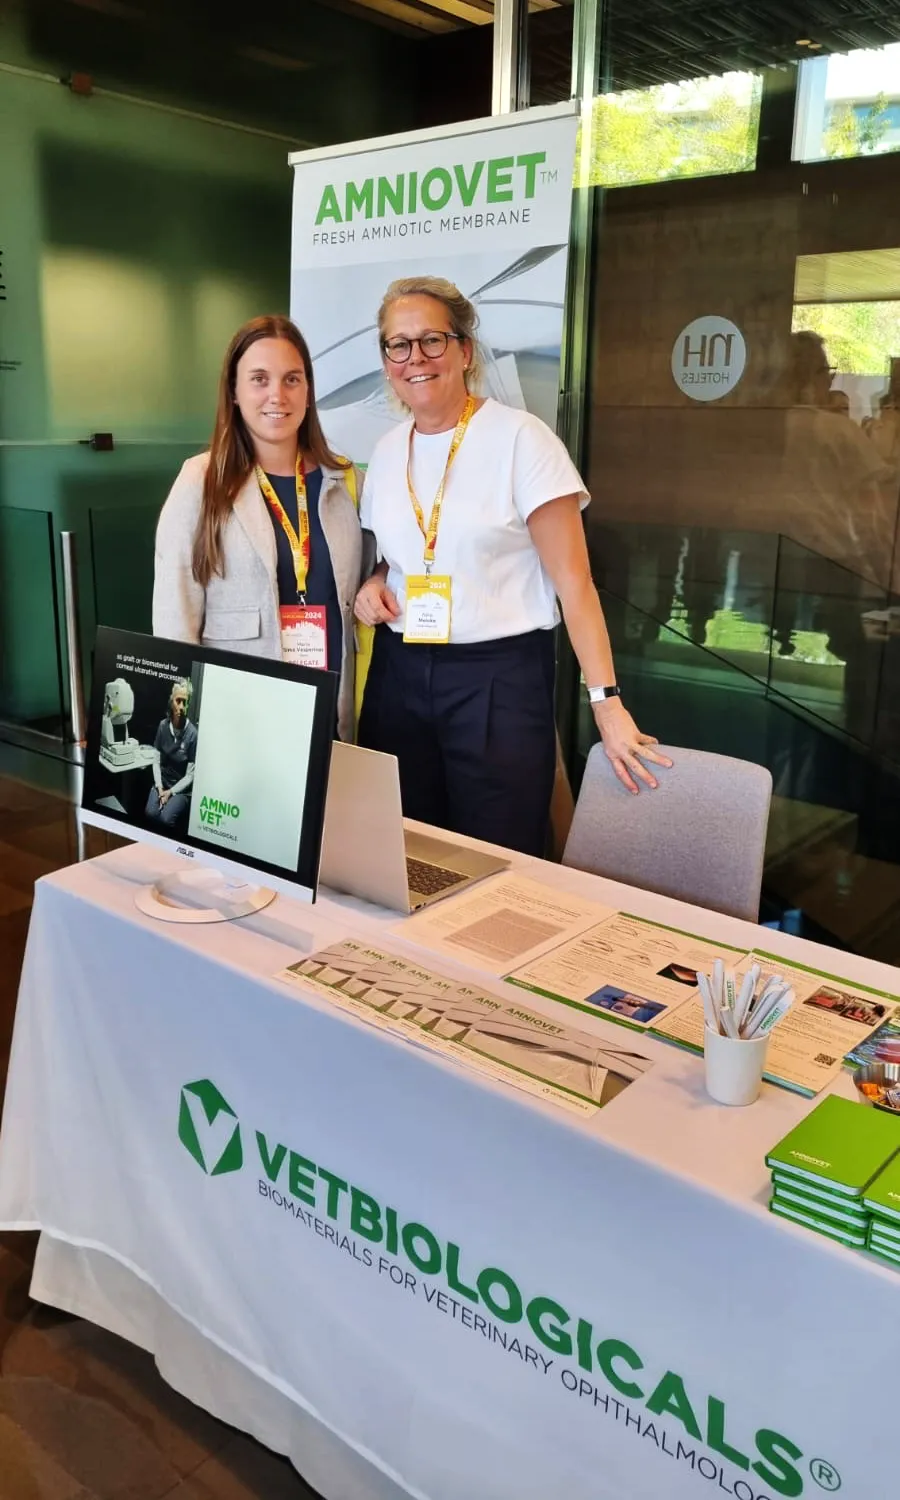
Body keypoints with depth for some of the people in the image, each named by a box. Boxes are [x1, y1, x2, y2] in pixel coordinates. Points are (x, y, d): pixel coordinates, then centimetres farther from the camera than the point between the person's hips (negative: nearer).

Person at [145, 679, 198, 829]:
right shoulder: (163, 725, -4)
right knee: (151, 812, -25)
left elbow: (190, 776, -10)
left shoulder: (192, 734, -16)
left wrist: (171, 792, -15)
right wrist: (160, 787, -11)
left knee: (166, 818, -28)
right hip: (162, 782, 3)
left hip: (181, 789, -3)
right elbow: (156, 761, 1)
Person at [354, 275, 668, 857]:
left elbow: (573, 579, -12)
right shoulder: (389, 449, 10)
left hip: (499, 679, -5)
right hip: (399, 674, 6)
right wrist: (376, 584, 1)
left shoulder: (520, 438, -9)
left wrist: (606, 699, -18)